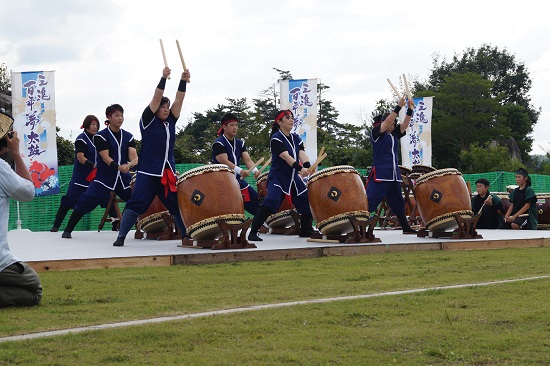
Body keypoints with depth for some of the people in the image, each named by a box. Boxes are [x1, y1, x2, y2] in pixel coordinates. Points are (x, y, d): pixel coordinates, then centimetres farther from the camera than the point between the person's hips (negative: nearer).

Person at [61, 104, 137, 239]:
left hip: (124, 177, 4)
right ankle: (68, 230, -6)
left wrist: (134, 164, -31)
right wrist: (119, 167, -34)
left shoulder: (128, 137, 7)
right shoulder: (101, 136, -5)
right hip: (104, 177, -4)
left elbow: (133, 155, -7)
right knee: (87, 200, -15)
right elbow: (105, 157, -16)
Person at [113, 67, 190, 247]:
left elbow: (179, 100, 2)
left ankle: (186, 235, 17)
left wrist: (183, 81, -7)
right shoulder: (148, 121, -2)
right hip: (148, 171, -5)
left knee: (177, 204, 7)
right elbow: (156, 98, -12)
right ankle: (121, 237, -6)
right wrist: (164, 78, -16)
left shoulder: (170, 121, 11)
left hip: (168, 172, 5)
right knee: (136, 204, -8)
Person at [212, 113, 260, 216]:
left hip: (237, 179, 7)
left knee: (255, 198, 5)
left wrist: (255, 170, -24)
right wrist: (240, 171, -39)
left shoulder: (240, 143, 10)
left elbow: (247, 159, -2)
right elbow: (224, 161, -24)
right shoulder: (218, 143, -11)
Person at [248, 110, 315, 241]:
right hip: (278, 177, -7)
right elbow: (285, 156, -25)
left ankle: (305, 230, 27)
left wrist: (307, 166, -28)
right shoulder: (276, 138, -10)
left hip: (294, 177, 7)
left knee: (308, 201, 7)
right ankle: (253, 232, -21)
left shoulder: (296, 138, 10)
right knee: (271, 202, -25)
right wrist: (300, 168, -38)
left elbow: (302, 153, -6)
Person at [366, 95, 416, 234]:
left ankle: (406, 228, 28)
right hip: (379, 174, -7)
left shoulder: (394, 134, 14)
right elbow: (387, 121, -17)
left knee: (398, 203, 18)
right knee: (369, 200, -16)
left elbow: (405, 124, 5)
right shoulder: (376, 133, -4)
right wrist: (398, 106, -19)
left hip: (394, 175, 8)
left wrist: (410, 109, -8)